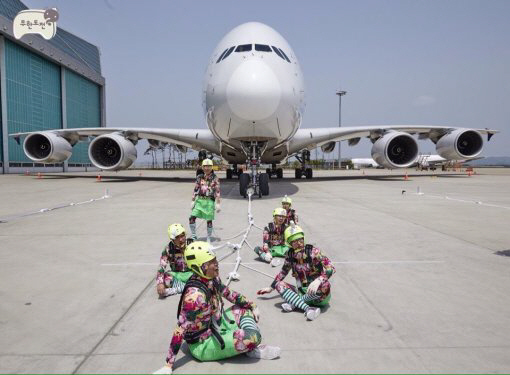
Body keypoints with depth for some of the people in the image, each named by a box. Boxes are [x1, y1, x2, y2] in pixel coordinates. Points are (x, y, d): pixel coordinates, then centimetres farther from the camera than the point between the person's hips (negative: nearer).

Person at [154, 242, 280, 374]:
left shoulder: (212, 278, -8)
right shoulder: (195, 295, -33)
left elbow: (228, 293, 11)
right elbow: (180, 330, -31)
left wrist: (252, 305, 9)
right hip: (203, 344, -9)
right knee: (253, 337, -25)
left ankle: (250, 344, -1)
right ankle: (252, 349, 9)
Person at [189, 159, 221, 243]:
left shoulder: (215, 178, -2)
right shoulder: (199, 177, 8)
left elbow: (217, 191, -4)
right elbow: (195, 189, 12)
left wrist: (217, 203, -8)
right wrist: (193, 201, 10)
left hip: (209, 201, -3)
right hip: (199, 200, 3)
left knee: (209, 220, 3)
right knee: (192, 217, -5)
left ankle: (209, 238, 20)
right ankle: (193, 236, 11)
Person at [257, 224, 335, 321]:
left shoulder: (312, 251, -13)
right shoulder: (290, 254, 0)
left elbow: (331, 268, -21)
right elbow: (283, 272, 15)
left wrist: (318, 281, -38)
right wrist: (271, 288, 20)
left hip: (317, 291, -4)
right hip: (302, 292, 4)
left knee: (325, 285, -36)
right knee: (279, 284, -15)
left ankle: (293, 303, -20)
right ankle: (308, 308, -33)